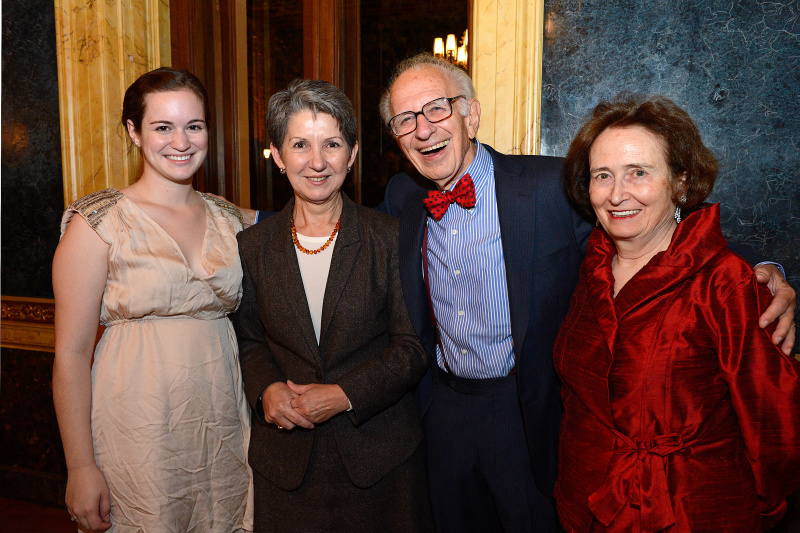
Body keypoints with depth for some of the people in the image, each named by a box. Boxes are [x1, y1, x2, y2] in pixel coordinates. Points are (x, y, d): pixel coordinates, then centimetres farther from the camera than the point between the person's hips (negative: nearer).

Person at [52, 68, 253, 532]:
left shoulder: (230, 221, 6)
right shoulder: (98, 224, -8)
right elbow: (71, 354, -9)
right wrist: (81, 468, -10)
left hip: (223, 427, 4)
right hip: (139, 436, -4)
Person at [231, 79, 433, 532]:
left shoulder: (391, 237, -8)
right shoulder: (253, 246, 0)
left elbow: (414, 344, -8)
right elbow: (249, 341, 8)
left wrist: (346, 394, -17)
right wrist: (266, 389, -11)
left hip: (380, 450, -1)